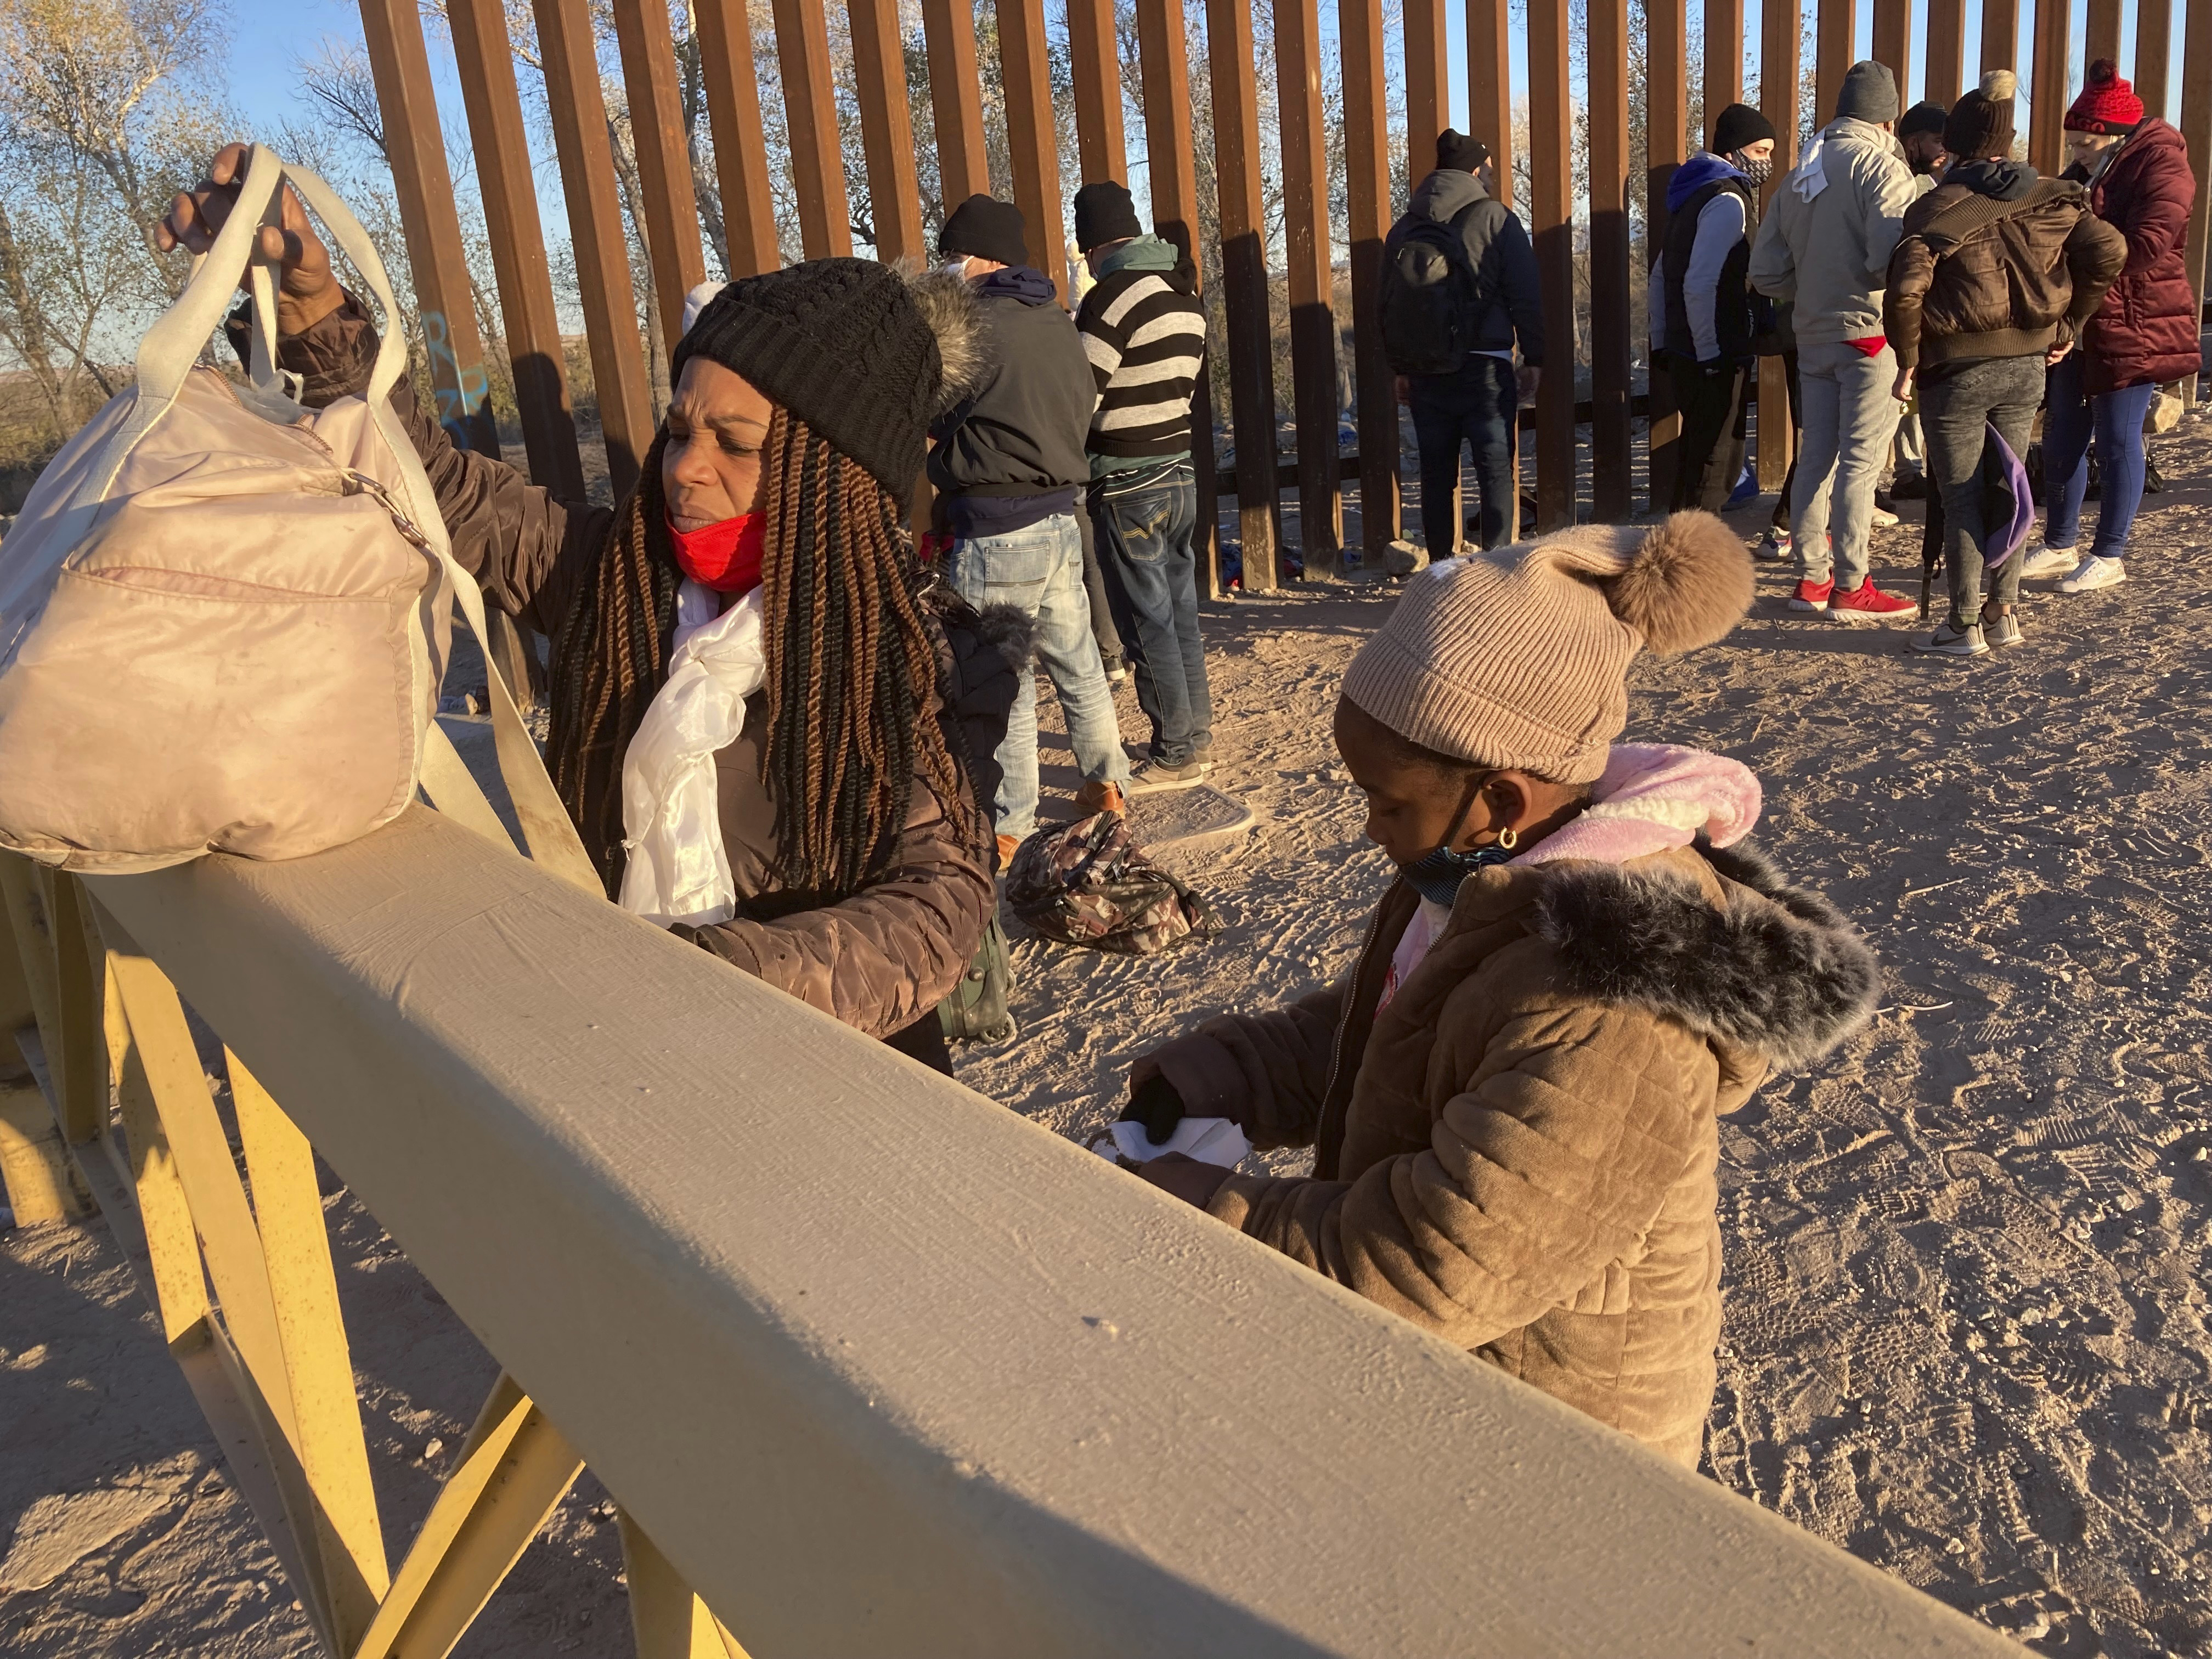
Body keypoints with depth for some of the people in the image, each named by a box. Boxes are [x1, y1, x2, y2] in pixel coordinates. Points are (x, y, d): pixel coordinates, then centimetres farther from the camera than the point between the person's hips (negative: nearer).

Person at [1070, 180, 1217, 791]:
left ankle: (1175, 754, 7)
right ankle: (1197, 739, 24)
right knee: (1181, 616, 15)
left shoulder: (1113, 295, -15)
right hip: (1180, 473, 8)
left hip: (1129, 487, -8)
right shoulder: (1183, 292, 11)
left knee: (1148, 626, 0)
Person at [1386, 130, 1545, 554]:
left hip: (1425, 371, 4)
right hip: (1485, 366, -4)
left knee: (1436, 474, 9)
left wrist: (1401, 368, 17)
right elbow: (1526, 296, -6)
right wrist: (1534, 359, 1)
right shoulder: (1495, 218, -4)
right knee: (1496, 473, 0)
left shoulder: (1404, 228, 8)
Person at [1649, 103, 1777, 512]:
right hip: (1717, 361, -10)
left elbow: (1662, 274, 20)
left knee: (1696, 455, 18)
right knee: (1718, 464, -5)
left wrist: (1662, 343, 21)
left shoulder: (1698, 193, 17)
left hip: (1686, 352, 10)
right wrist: (1712, 357, -19)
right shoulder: (1729, 201, -14)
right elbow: (1700, 285, -23)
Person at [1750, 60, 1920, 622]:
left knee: (1817, 456, 11)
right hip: (1869, 330, -6)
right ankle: (1849, 588, 0)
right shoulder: (1883, 168, -9)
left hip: (1813, 336, 6)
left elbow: (1765, 272, 11)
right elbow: (1891, 259, -21)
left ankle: (1812, 578, 16)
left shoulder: (1799, 175, 11)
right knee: (1860, 460, -3)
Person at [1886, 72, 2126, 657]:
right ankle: (2004, 612, 22)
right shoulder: (2048, 198, 4)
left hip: (1957, 371, -5)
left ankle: (1964, 626, 6)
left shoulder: (1939, 207, -10)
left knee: (1960, 499, 2)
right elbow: (2109, 251, -1)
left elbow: (1906, 290, -22)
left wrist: (1908, 361, -9)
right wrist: (2069, 325, 9)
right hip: (2027, 367, 5)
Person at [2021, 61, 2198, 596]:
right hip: (2078, 326, 8)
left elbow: (2148, 243, -24)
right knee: (2062, 437, 11)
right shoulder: (2085, 171, 14)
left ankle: (2109, 555, 7)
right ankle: (2060, 546, 23)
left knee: (2117, 441, -2)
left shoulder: (2160, 166, -11)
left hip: (2132, 327, -8)